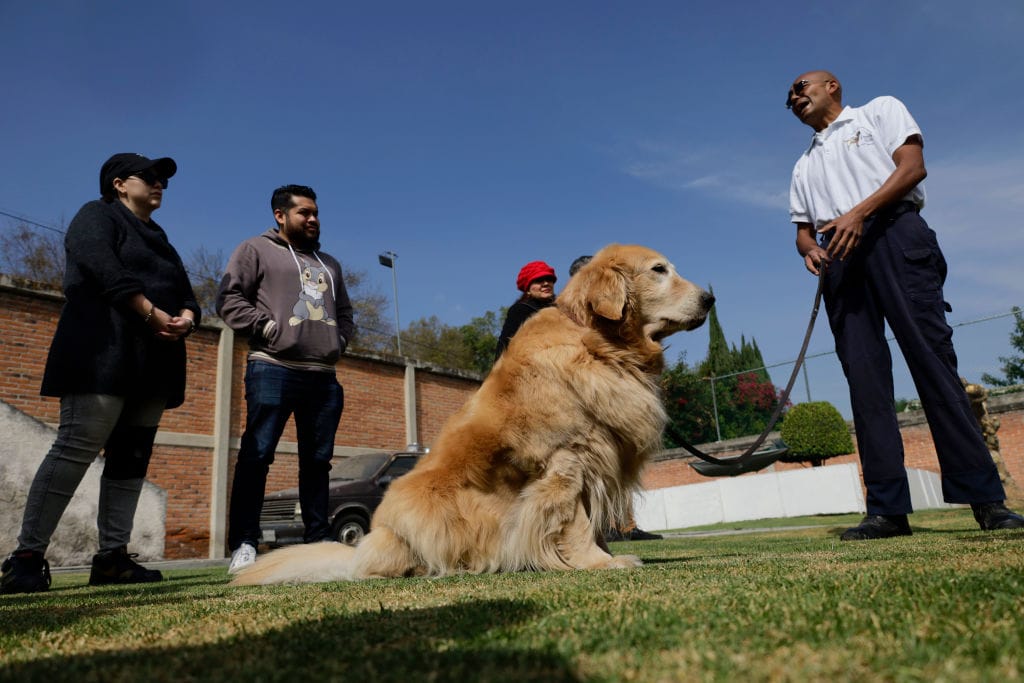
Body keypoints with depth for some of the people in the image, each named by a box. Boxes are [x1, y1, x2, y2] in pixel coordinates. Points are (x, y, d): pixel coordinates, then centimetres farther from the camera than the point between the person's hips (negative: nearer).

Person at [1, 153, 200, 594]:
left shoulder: (158, 240, 28)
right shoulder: (97, 216, 7)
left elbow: (186, 294, 19)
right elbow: (107, 272, -12)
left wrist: (186, 318, -4)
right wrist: (154, 315, -17)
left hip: (152, 364, 8)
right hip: (104, 355, -8)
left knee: (131, 459, 2)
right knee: (76, 448, -15)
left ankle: (112, 556, 4)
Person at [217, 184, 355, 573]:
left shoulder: (329, 263, 26)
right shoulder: (256, 249, 9)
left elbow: (345, 313, 30)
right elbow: (230, 298, -2)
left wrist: (339, 341, 12)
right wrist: (268, 328, -10)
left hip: (324, 376, 6)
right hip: (273, 370, -5)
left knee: (318, 461, 6)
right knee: (256, 456, -7)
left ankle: (318, 541, 13)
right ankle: (243, 544, -3)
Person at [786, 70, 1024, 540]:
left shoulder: (880, 110, 19)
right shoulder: (804, 166, 32)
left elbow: (913, 167, 2)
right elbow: (803, 229, 24)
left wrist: (859, 212, -13)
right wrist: (809, 249, -1)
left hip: (892, 232, -4)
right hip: (840, 258, 5)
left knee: (932, 356, -15)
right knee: (864, 375, -7)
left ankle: (985, 498, -14)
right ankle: (888, 509, -10)